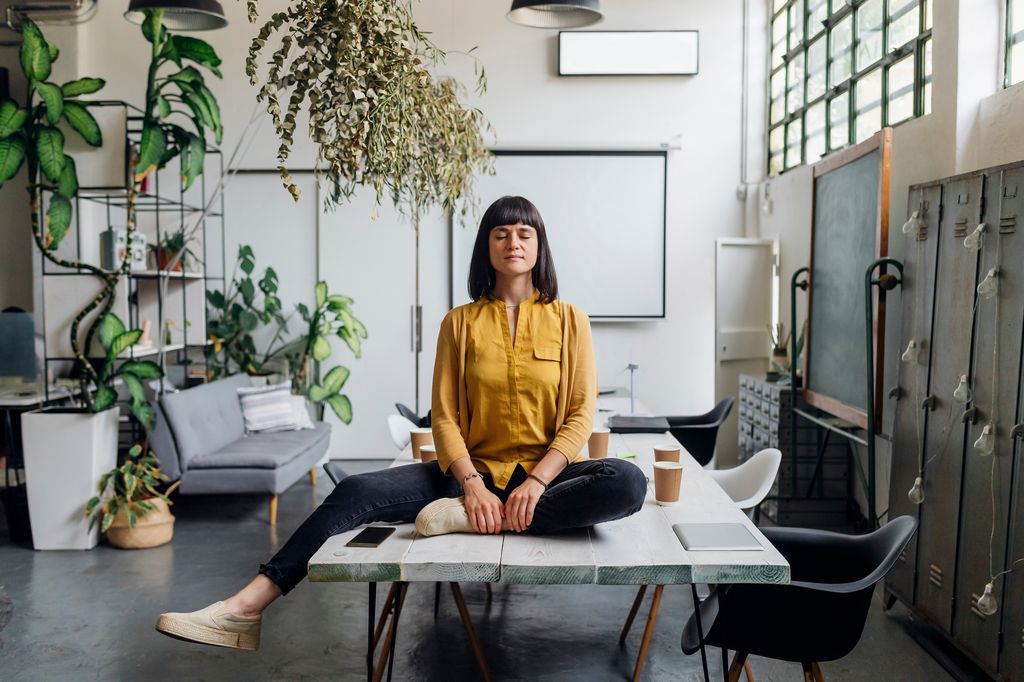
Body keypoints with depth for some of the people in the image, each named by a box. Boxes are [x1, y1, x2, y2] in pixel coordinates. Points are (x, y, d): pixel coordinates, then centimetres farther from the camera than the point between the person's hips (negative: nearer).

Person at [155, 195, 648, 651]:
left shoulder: (569, 320, 3)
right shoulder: (460, 322, 5)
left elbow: (581, 414, -3)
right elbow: (443, 416, 0)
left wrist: (537, 482, -19)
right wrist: (473, 485, -16)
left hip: (544, 475, -1)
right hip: (473, 469, 1)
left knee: (628, 482, -32)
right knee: (356, 493, -20)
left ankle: (467, 519, -28)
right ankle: (246, 607, -20)